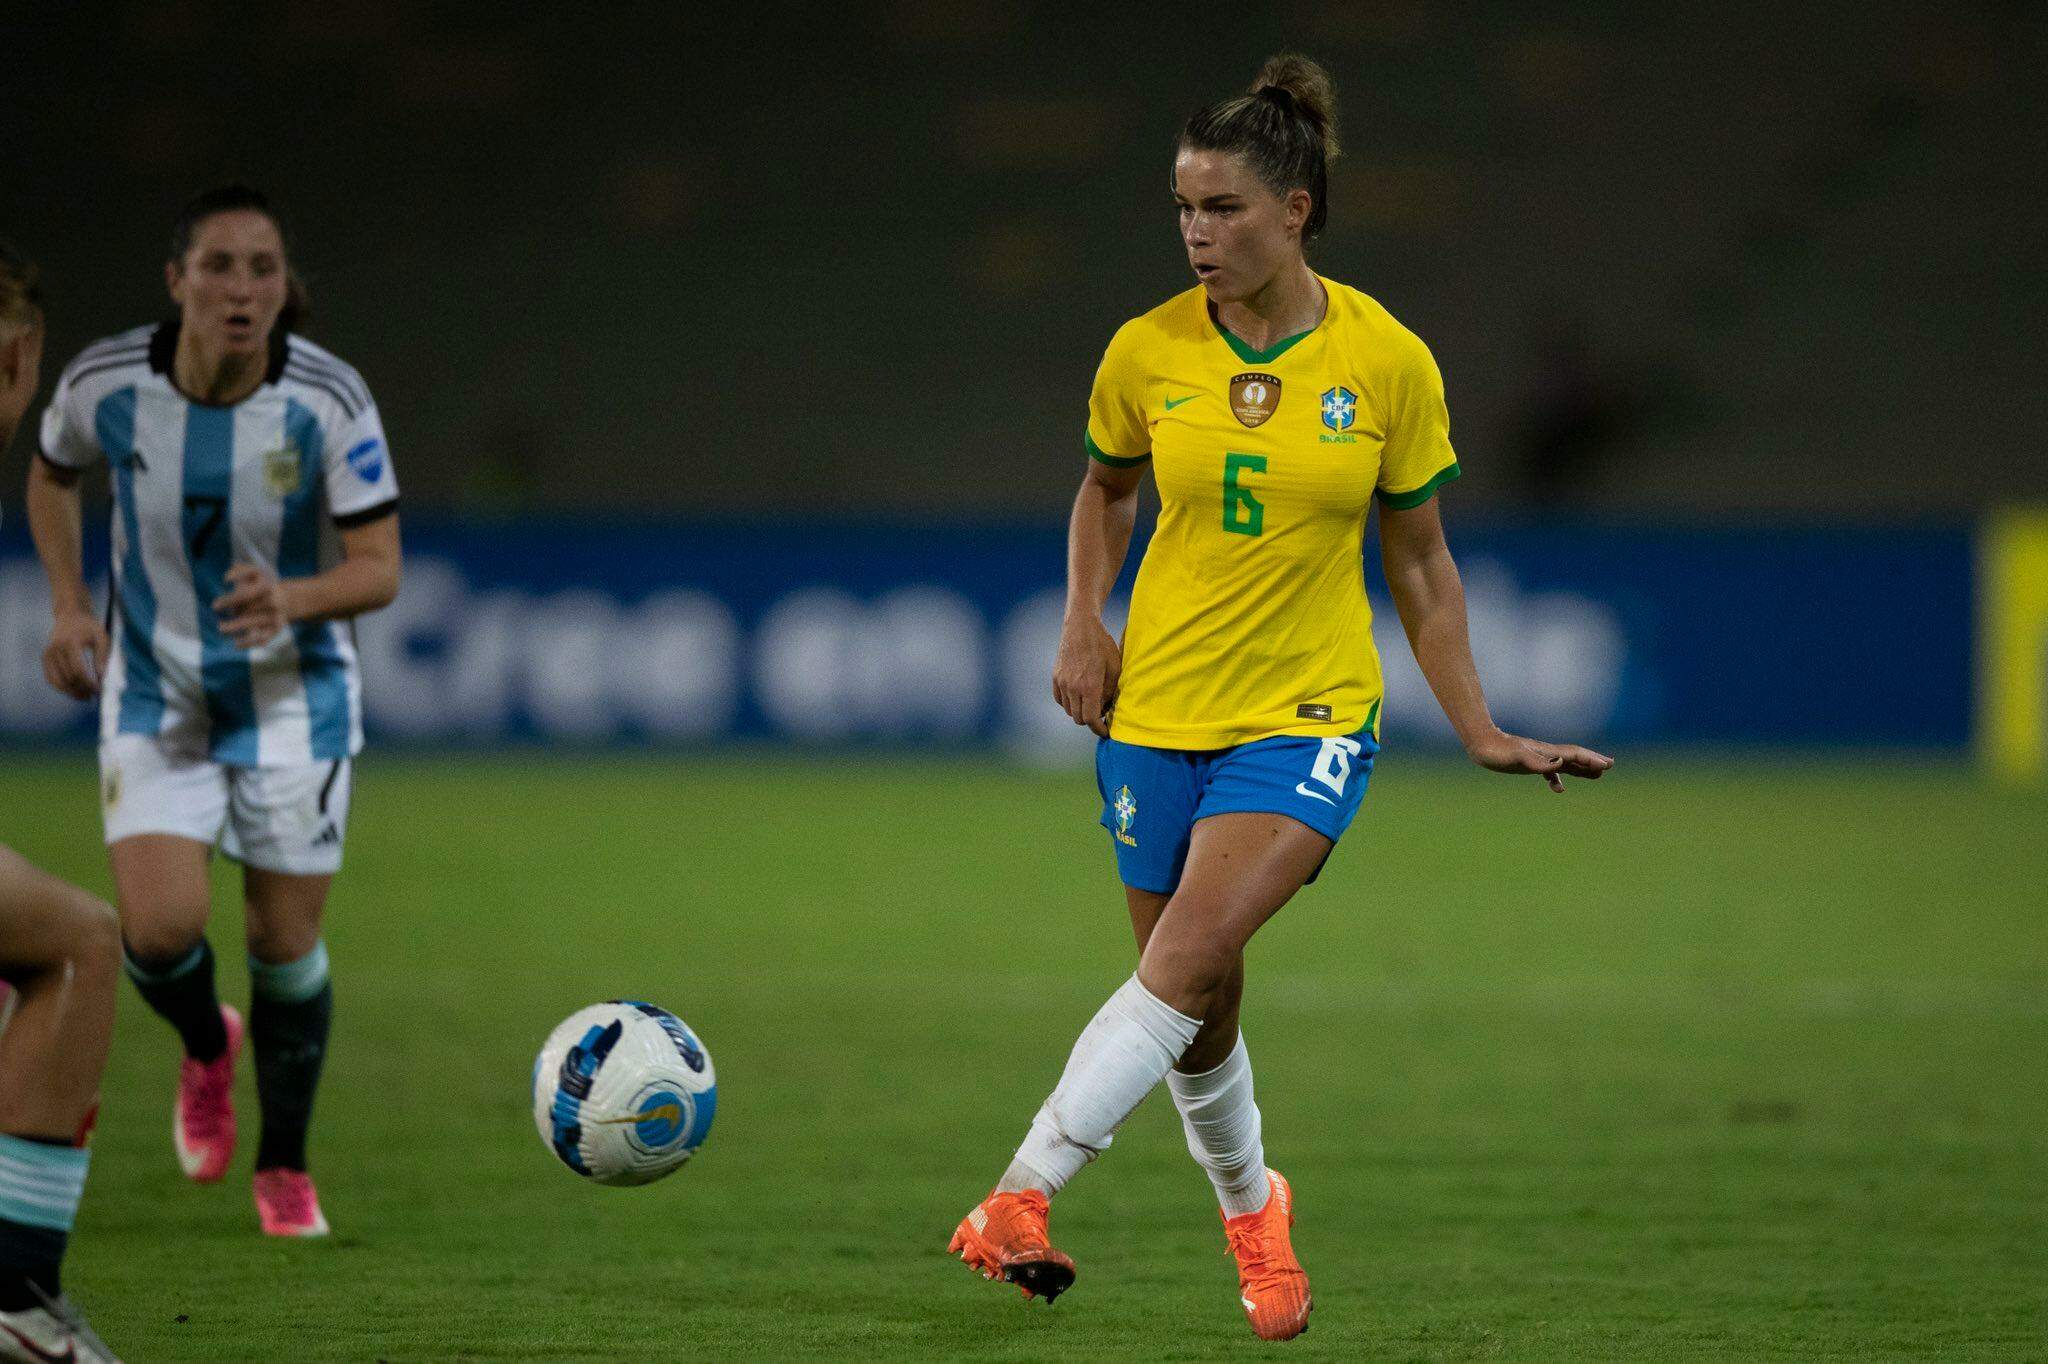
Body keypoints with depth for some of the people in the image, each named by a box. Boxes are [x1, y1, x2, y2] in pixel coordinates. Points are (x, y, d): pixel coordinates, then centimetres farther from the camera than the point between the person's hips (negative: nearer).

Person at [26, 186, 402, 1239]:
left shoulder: (329, 400, -20)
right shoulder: (104, 383, -15)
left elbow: (379, 570, -16)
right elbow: (52, 472, 9)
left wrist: (292, 601, -36)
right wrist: (68, 606, 1)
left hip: (292, 691, 0)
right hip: (154, 691, 1)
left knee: (285, 944, 2)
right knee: (160, 929, -15)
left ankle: (283, 1164, 26)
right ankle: (206, 1048, 22)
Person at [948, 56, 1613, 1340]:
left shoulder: (1390, 363, -7)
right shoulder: (1147, 352, -3)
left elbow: (1420, 561, 4)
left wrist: (1482, 733, 2)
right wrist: (1085, 621, 1)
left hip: (1309, 715, -2)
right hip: (1156, 706, 2)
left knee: (1190, 954, -24)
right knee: (1199, 1010, 8)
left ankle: (1020, 1197, -27)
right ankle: (1250, 1203, 36)